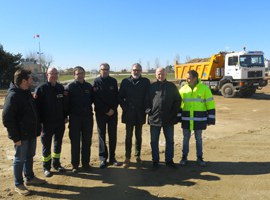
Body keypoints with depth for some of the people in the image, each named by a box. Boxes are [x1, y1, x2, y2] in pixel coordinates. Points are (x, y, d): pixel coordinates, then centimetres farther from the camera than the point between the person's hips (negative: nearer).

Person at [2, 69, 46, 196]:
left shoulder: (27, 93, 9)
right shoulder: (13, 96, -19)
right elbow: (7, 118, -21)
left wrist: (37, 129, 13)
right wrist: (15, 137, -21)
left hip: (31, 133, 8)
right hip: (21, 135, -8)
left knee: (29, 156, 19)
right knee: (20, 159, 5)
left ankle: (30, 178, 35)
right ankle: (18, 185, 20)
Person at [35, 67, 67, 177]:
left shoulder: (61, 88, 4)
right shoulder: (41, 89, -9)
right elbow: (37, 105, -10)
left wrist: (65, 116, 9)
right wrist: (40, 121, -13)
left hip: (60, 122, 4)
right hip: (47, 123, -4)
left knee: (58, 144, 15)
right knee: (46, 145, 7)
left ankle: (56, 164, 31)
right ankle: (46, 167, 21)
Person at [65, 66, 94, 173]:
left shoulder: (89, 86, 4)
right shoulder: (70, 87, -3)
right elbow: (66, 102, -4)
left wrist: (88, 109, 3)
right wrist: (66, 115, -7)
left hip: (87, 117, 3)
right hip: (75, 118, -2)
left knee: (87, 142, 9)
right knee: (75, 142, 5)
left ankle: (86, 163, 23)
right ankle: (75, 164, 17)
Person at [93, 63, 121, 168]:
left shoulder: (113, 81, 5)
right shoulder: (96, 82, -2)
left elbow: (116, 97, 4)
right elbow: (96, 99, -8)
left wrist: (113, 109, -9)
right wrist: (106, 111, -11)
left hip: (113, 112, 2)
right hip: (100, 113, -2)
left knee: (113, 135, 6)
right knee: (102, 135, 3)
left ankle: (112, 157, 16)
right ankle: (103, 158, 11)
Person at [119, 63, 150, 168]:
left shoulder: (146, 81, 1)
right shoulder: (125, 82, 1)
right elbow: (120, 97, 3)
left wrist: (145, 108, -5)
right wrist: (125, 108, -6)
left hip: (140, 114, 1)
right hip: (129, 114, 0)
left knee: (138, 135, 13)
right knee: (128, 136, 4)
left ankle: (138, 155, 26)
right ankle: (127, 158, 13)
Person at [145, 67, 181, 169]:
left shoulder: (171, 86, 5)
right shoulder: (151, 87, 4)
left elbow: (178, 100, 6)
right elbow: (146, 101, 5)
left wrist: (174, 112, -3)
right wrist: (149, 111, -6)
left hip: (169, 119, 1)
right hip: (154, 118, 0)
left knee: (170, 141, 11)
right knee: (154, 141, 7)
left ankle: (169, 160, 26)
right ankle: (155, 161, 21)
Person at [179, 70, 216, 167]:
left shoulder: (204, 88, -5)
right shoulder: (183, 89, 2)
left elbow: (210, 104, -3)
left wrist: (210, 119, -6)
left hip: (199, 119, -2)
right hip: (186, 119, 2)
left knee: (198, 139, 11)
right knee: (186, 138, 10)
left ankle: (199, 157, 25)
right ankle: (184, 157, 23)